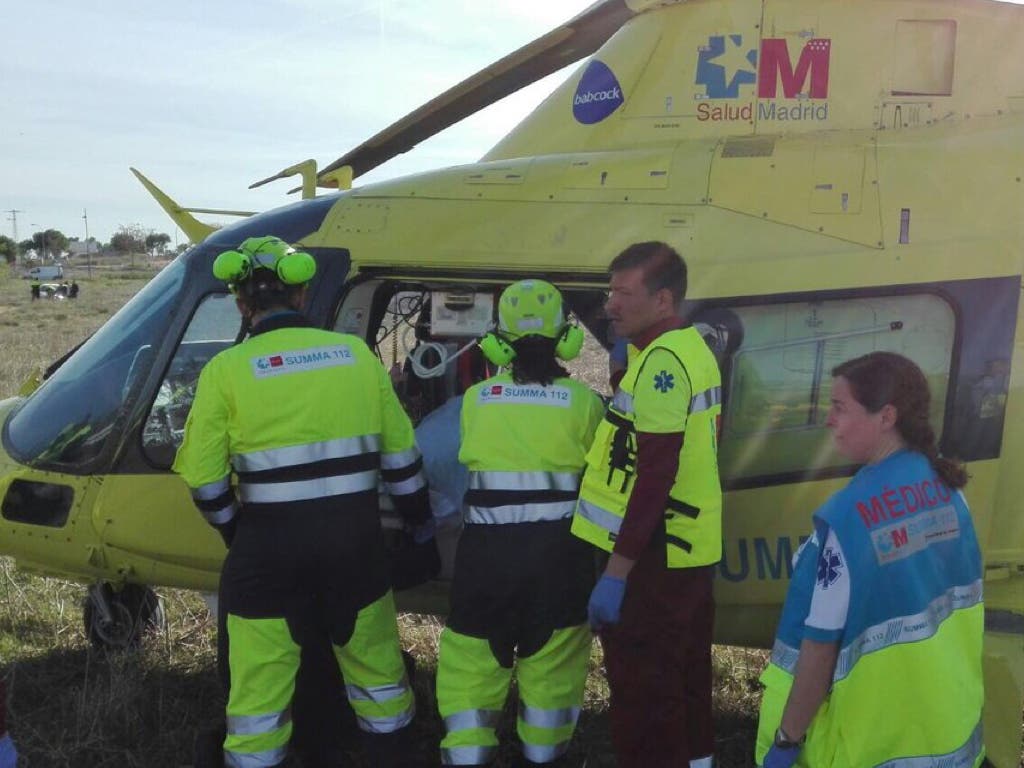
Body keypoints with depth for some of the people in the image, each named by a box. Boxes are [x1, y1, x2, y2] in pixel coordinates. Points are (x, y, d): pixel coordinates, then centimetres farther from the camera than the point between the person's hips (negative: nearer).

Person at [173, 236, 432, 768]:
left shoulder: (226, 370, -7)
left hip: (269, 545, -3)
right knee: (374, 666, 24)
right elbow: (400, 459, 7)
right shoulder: (356, 354, 1)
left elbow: (206, 482, -5)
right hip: (355, 538, 3)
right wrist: (419, 517, 23)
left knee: (261, 686, 11)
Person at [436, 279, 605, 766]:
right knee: (551, 662, 12)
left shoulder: (477, 398, 1)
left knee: (473, 659, 10)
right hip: (557, 546, 0)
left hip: (489, 545, 0)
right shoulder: (582, 400, -4)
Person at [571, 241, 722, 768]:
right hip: (688, 548, 10)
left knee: (641, 693, -2)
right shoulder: (691, 348, 12)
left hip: (655, 556, -10)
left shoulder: (661, 360, -19)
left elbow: (655, 475, -24)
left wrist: (617, 569, -23)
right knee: (682, 681, 20)